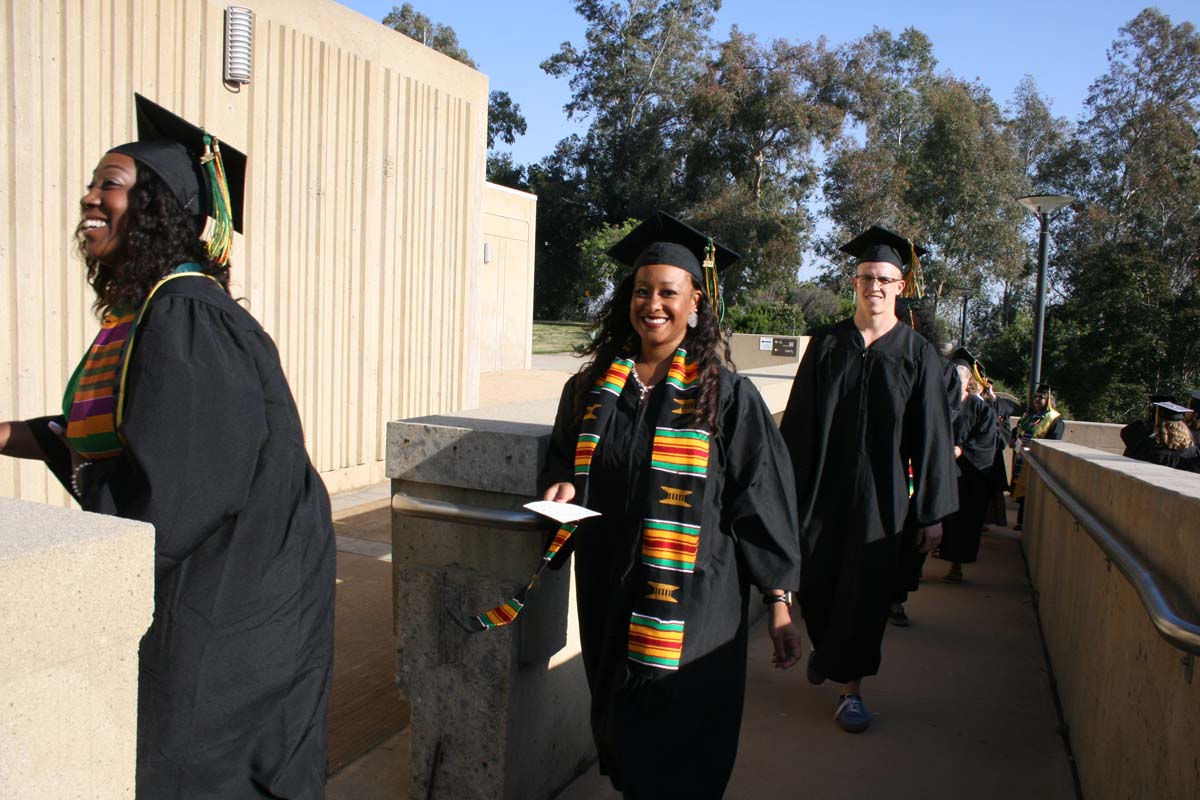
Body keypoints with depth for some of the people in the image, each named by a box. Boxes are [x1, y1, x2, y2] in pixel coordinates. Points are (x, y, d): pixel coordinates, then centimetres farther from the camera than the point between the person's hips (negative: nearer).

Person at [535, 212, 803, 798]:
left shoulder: (727, 396, -8)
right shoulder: (591, 388, 4)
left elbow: (762, 502, -7)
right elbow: (563, 458, 18)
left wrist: (779, 604, -8)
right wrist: (562, 485, -5)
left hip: (691, 607, -4)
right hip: (609, 597, 4)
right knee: (619, 733, 18)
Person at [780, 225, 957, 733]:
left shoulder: (918, 355, -1)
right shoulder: (826, 345, 3)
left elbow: (932, 436, -1)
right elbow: (797, 422, 3)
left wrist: (932, 511, -3)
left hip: (879, 495, -1)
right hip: (821, 489, 2)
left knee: (866, 590, 4)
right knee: (813, 582, 10)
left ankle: (851, 687, 21)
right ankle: (825, 644, 42)